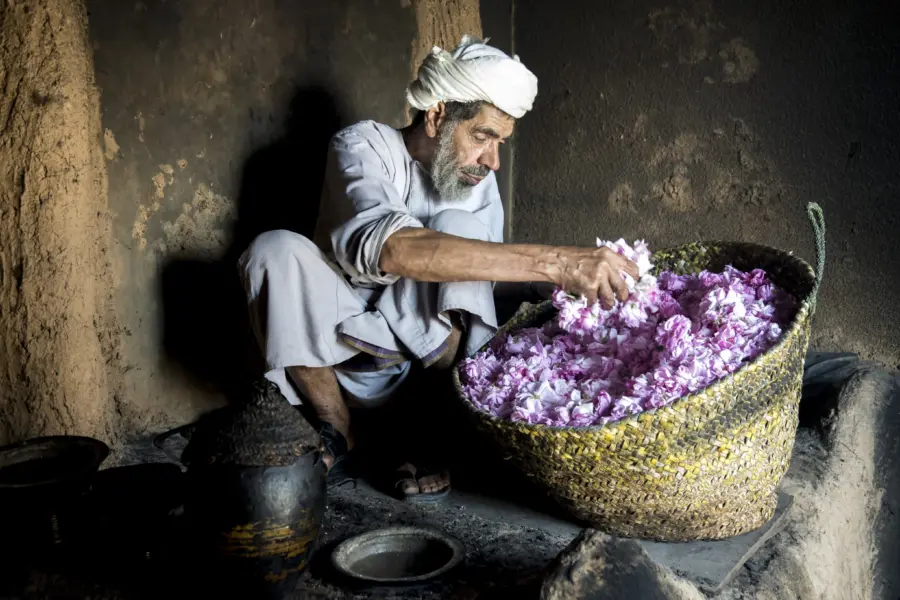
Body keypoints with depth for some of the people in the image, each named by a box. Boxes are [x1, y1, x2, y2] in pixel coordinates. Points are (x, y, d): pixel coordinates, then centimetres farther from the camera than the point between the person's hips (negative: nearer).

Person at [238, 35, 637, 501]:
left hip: (428, 356, 2)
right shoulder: (364, 146, -15)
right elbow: (389, 247, -37)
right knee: (276, 249, -27)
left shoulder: (479, 184, 0)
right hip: (342, 353, -2)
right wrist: (552, 262, -46)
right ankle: (335, 427, -14)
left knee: (461, 229, -22)